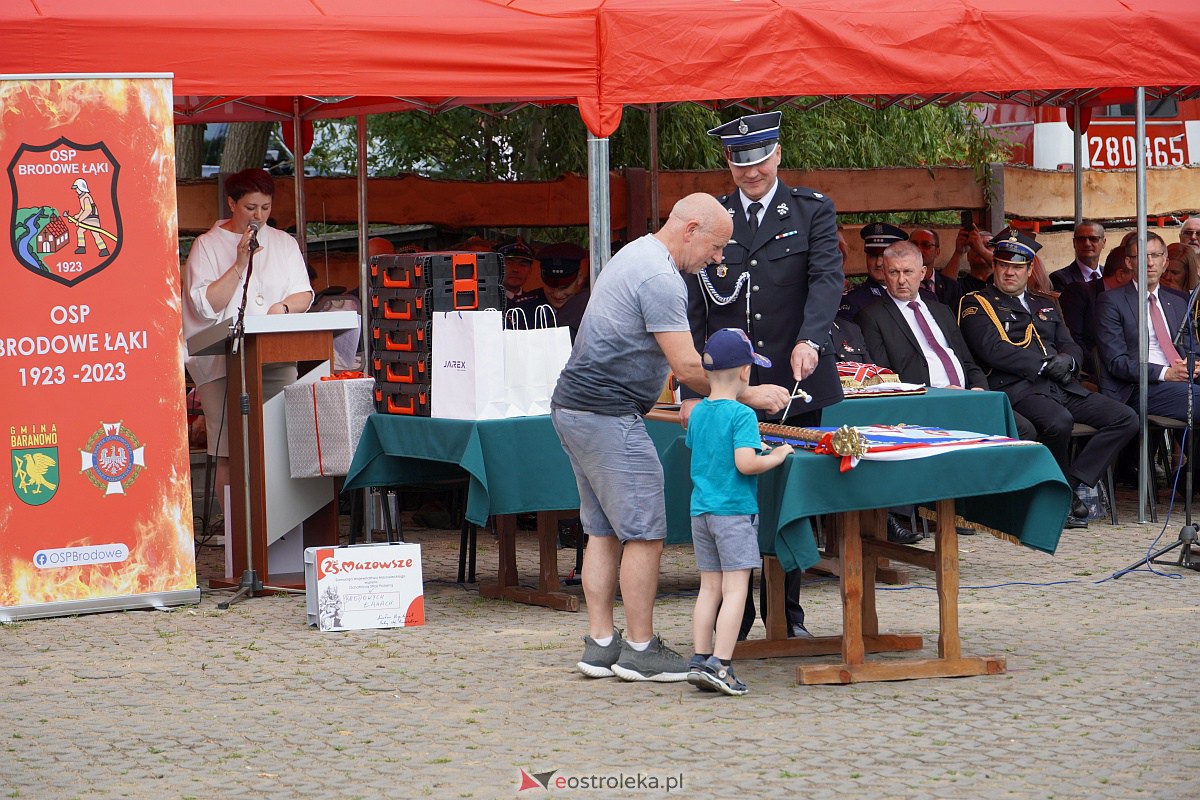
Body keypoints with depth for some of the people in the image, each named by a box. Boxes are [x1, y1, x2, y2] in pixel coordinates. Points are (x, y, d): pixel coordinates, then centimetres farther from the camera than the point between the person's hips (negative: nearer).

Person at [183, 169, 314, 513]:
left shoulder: (283, 243, 16)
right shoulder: (208, 245, 5)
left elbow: (304, 294, 10)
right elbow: (205, 305, -5)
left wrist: (283, 307, -12)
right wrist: (240, 264, -12)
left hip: (276, 358, 3)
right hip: (222, 361, -3)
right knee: (229, 454, -8)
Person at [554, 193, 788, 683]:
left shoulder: (637, 254, 17)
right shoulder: (660, 278, -17)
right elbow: (687, 369, -18)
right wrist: (749, 396, -9)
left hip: (574, 406, 11)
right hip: (608, 416, -11)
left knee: (604, 530, 12)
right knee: (645, 532, -6)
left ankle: (599, 644, 13)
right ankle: (640, 651, -2)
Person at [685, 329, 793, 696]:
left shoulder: (697, 413, 9)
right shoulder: (742, 415, -14)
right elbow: (745, 463, -23)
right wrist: (776, 457, -6)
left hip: (700, 510, 7)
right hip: (734, 512, -7)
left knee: (709, 587, 12)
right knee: (735, 588, -5)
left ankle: (700, 660, 10)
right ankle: (720, 666, -10)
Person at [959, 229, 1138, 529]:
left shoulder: (1045, 305, 28)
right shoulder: (977, 304, 7)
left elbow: (1073, 348, 21)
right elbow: (992, 350, -9)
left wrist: (1066, 359, -5)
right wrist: (1043, 366, -12)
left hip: (1062, 387, 7)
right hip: (1016, 389, -7)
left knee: (1125, 418, -12)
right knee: (1059, 421, -38)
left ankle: (1073, 485, -15)